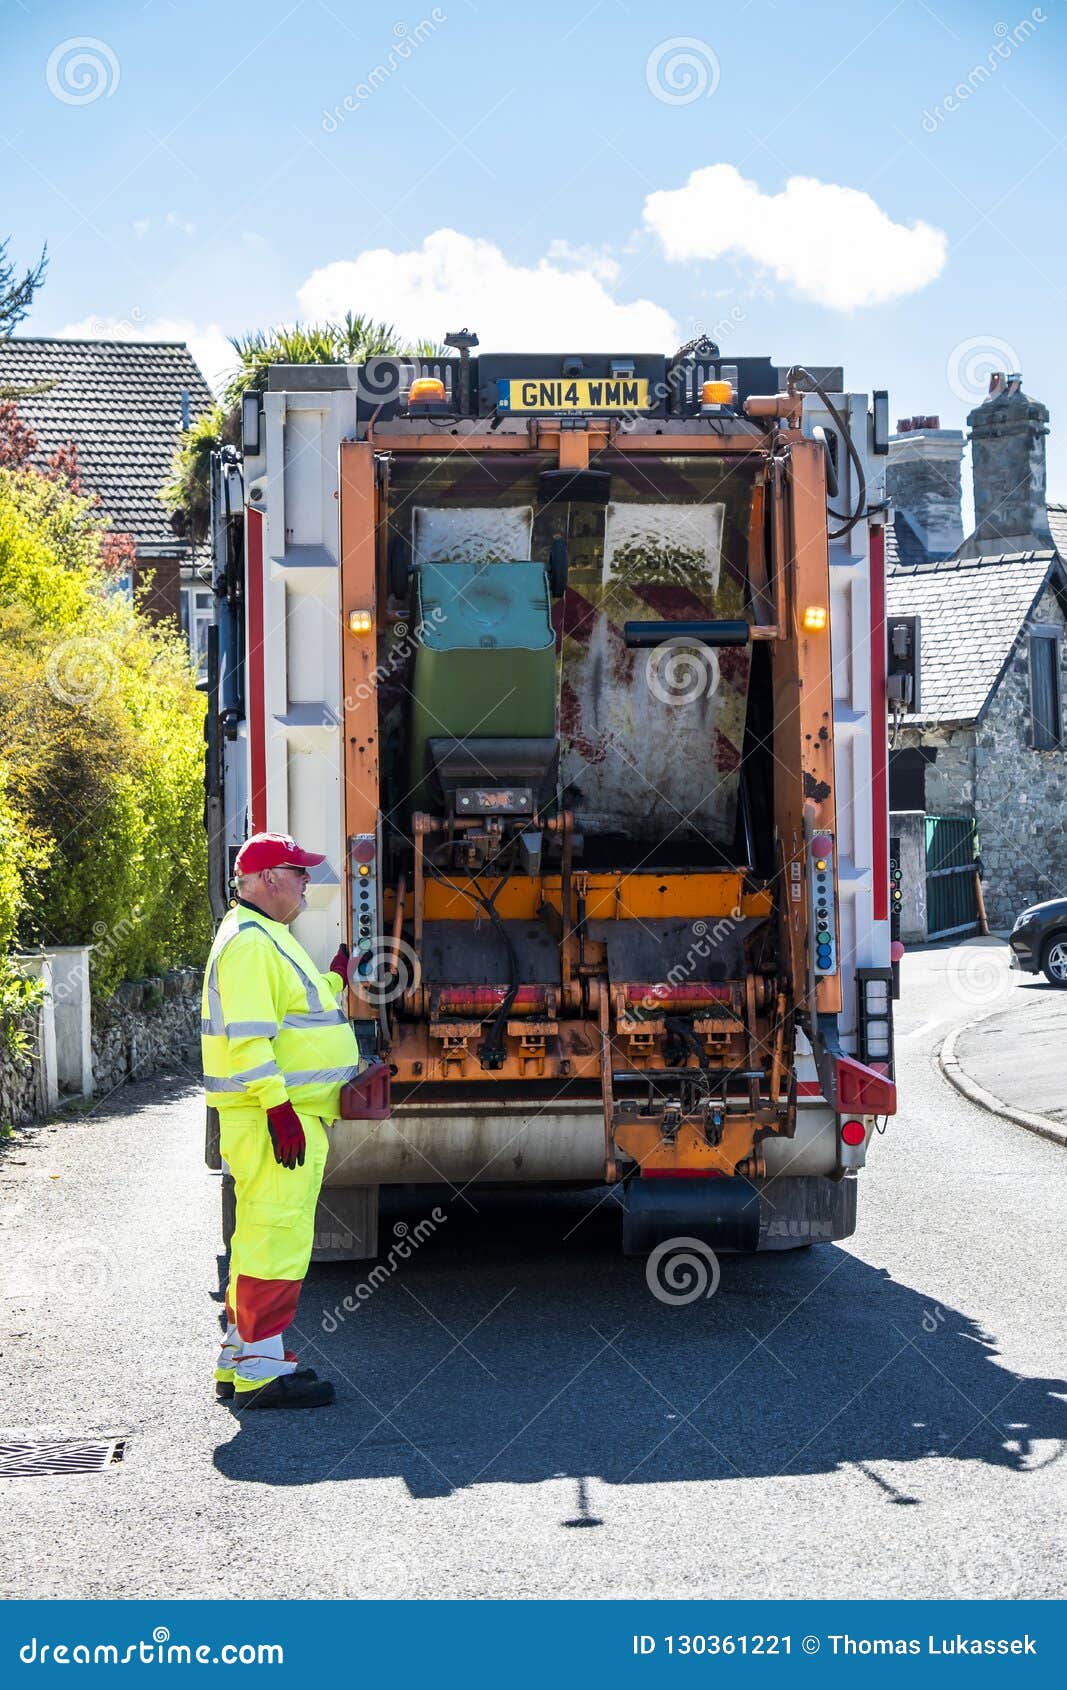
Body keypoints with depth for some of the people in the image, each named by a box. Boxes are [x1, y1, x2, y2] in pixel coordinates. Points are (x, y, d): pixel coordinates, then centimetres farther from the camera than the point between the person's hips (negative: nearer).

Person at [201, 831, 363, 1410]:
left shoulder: (265, 937, 20)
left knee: (263, 1235, 17)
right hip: (275, 1120, -11)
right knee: (277, 1235, -8)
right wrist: (278, 1106, -27)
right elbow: (247, 1035, -23)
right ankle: (260, 1370, -4)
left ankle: (240, 1360, 25)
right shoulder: (249, 940, -15)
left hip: (287, 1117, 11)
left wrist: (335, 979, 26)